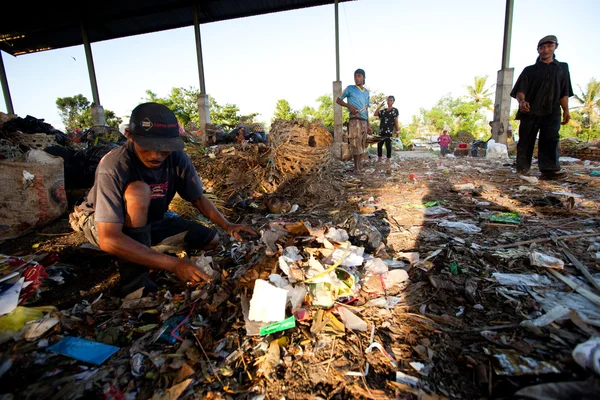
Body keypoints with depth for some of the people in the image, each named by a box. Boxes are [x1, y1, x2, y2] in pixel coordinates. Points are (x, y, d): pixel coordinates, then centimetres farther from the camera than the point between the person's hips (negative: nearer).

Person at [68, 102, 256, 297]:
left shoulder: (178, 159, -22)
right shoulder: (113, 167, -35)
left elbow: (198, 198, -7)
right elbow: (109, 239, -42)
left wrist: (227, 226, -23)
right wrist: (173, 264, -48)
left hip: (148, 222, 5)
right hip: (101, 226, -4)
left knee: (210, 239, -5)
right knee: (138, 191, -36)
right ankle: (135, 281, -24)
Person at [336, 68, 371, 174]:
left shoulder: (367, 92, 19)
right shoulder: (350, 88, 4)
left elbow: (366, 110, 21)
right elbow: (338, 100, 6)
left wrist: (368, 125, 16)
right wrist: (349, 106, -12)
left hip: (364, 121, 6)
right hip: (355, 120, -6)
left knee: (362, 144, 7)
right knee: (356, 143, -10)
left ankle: (360, 165, 14)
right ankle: (356, 167, -7)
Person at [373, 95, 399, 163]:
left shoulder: (395, 110, 6)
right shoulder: (383, 110, 18)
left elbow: (396, 121, 3)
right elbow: (375, 114, 11)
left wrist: (396, 130, -3)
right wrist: (380, 106, 9)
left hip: (389, 131, -5)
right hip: (381, 130, 5)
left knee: (388, 145, -5)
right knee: (379, 144, 2)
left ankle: (388, 159, 3)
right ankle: (379, 159, 9)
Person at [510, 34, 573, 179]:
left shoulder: (562, 68, 21)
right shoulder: (530, 70, 13)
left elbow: (564, 93, 20)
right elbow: (520, 90, 1)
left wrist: (566, 110, 8)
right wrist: (521, 101, -21)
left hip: (552, 112, 1)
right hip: (530, 111, -1)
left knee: (550, 139, -13)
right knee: (526, 140, -3)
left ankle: (550, 169, -19)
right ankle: (522, 169, 2)